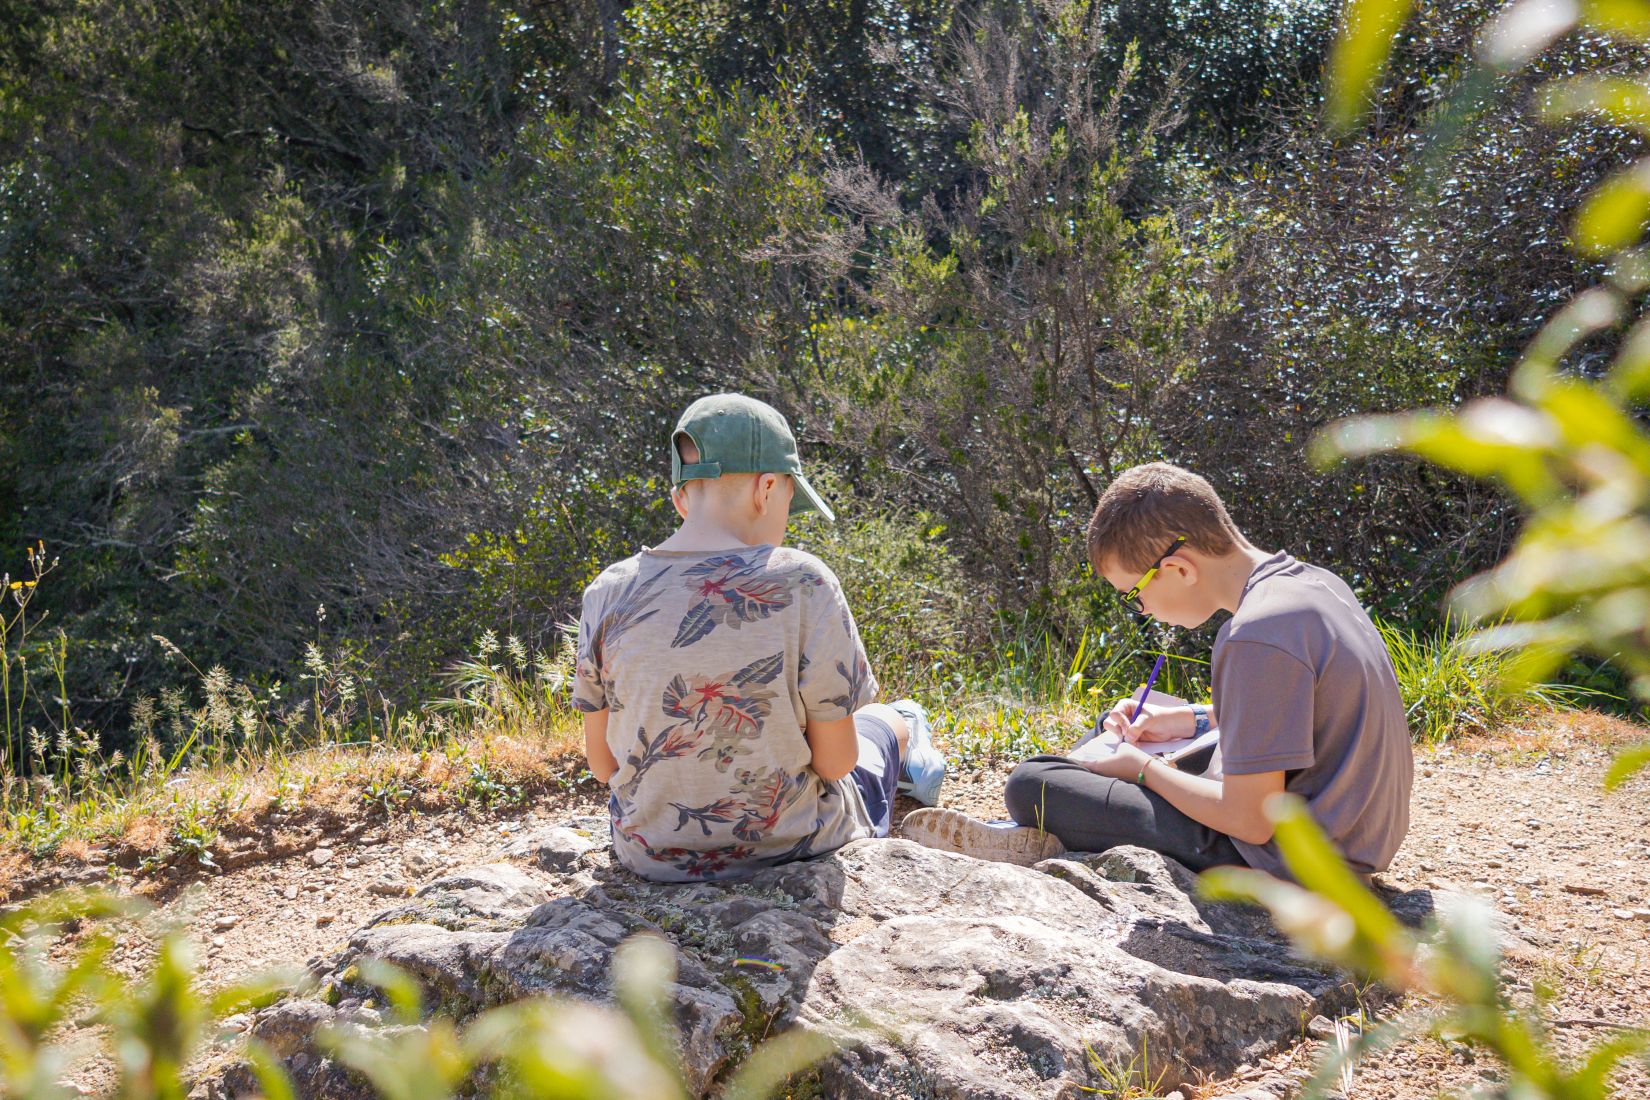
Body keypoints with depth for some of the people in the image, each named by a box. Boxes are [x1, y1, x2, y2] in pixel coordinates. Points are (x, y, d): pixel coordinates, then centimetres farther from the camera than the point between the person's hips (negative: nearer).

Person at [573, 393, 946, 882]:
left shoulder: (608, 595, -12)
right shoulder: (801, 585, -22)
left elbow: (602, 762, -3)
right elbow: (835, 760, -16)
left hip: (651, 856, 3)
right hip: (789, 847, -3)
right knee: (888, 720, 31)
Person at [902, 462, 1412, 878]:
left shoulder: (1257, 637, -27)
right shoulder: (1314, 582, 2)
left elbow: (1251, 820, -24)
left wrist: (1143, 768, -9)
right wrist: (1193, 720, 12)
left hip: (1287, 858, -10)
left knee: (1032, 785, -9)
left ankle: (1042, 847, 19)